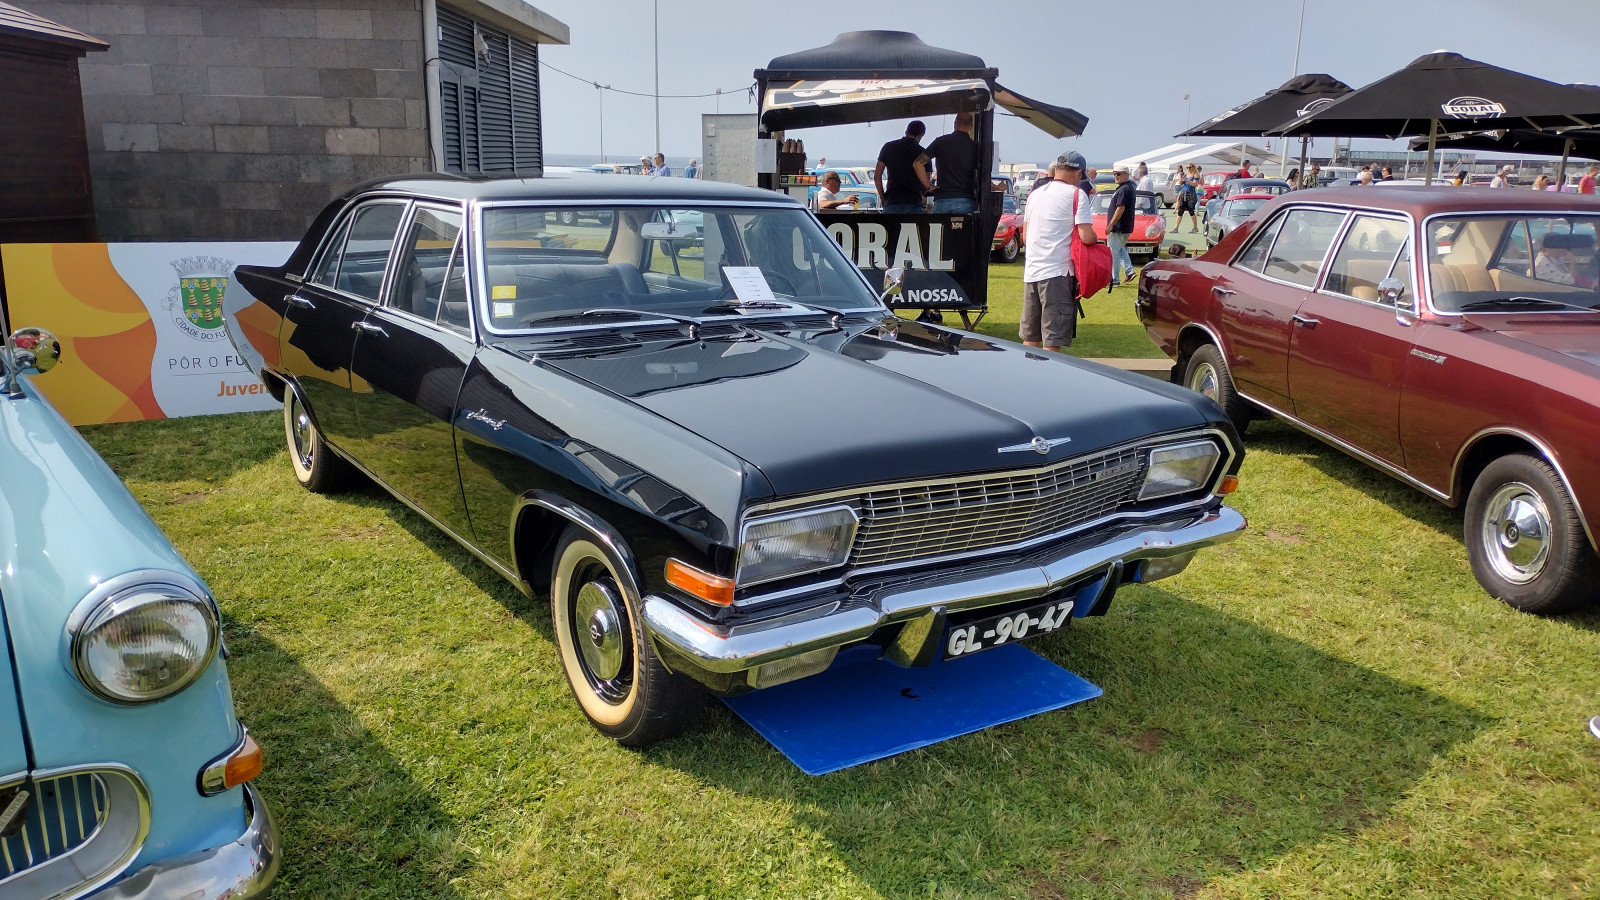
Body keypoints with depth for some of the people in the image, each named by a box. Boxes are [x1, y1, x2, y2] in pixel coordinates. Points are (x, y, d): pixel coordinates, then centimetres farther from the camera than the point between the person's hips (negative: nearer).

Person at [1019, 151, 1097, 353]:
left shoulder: (1035, 194, 15)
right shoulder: (1076, 194, -5)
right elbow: (1086, 236, -13)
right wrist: (1096, 239, 8)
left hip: (1031, 272, 7)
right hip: (1057, 272, -6)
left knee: (1030, 338, 15)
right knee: (1052, 342, -5)